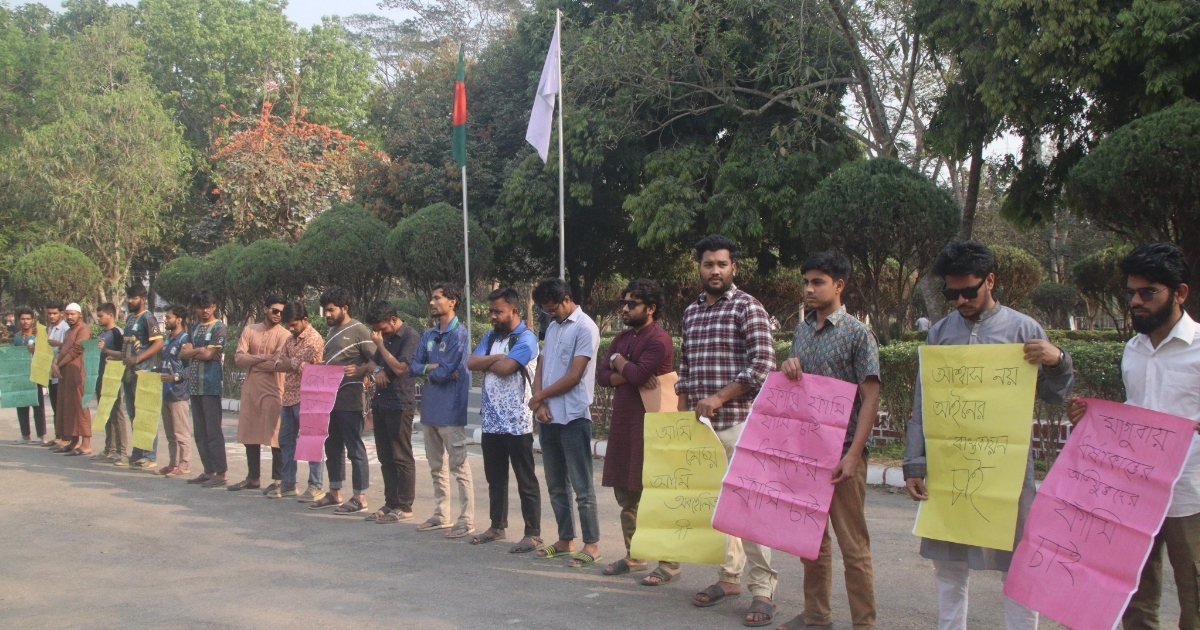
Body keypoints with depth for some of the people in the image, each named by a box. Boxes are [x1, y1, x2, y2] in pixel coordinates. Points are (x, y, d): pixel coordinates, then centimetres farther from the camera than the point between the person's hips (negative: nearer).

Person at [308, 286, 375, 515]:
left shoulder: (359, 330, -8)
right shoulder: (331, 332, 17)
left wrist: (358, 370, -28)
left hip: (350, 399, -9)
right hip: (330, 398, 9)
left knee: (355, 448, -4)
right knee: (332, 447, 15)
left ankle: (360, 497, 0)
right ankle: (334, 493, 25)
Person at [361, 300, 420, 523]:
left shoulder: (410, 337, -10)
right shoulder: (385, 337, 18)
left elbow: (400, 368, -17)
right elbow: (371, 363, 22)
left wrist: (380, 345, -11)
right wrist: (376, 369, -2)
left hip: (400, 405, -9)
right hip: (381, 403, 9)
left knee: (402, 458, -5)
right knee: (385, 458, 10)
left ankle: (404, 507, -1)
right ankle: (390, 503, 16)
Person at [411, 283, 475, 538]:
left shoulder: (459, 334, -11)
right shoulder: (428, 335, 13)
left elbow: (445, 372, -17)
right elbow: (414, 366, 7)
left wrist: (427, 370, 0)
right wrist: (432, 368, -10)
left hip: (450, 410, -8)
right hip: (430, 408, 9)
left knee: (459, 467, -5)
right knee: (436, 468, 15)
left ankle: (467, 520, -1)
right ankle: (441, 516, 25)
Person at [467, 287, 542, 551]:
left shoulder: (525, 338, -8)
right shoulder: (491, 337, 16)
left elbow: (505, 368, -21)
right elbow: (471, 363, 2)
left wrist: (486, 362, -3)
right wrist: (497, 358, -11)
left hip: (517, 421, -7)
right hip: (491, 420, 8)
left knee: (526, 480, -2)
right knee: (495, 478, 16)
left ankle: (533, 534, 2)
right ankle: (497, 526, 28)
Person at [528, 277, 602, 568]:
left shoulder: (585, 328, -10)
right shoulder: (552, 327, 16)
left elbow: (574, 376, -15)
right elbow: (540, 368, 14)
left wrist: (539, 396, -6)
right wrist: (540, 402, -3)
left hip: (573, 417, -8)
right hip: (548, 417, 8)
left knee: (582, 486, -4)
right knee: (556, 484, 13)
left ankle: (591, 545, 3)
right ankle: (565, 539, 23)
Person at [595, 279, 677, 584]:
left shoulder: (659, 340, -11)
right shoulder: (622, 338, 15)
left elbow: (638, 374, -23)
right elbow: (601, 376, 7)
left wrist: (618, 361, -4)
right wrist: (629, 375, -11)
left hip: (648, 424, -9)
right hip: (623, 422, 9)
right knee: (626, 494, 14)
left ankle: (669, 563, 1)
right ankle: (634, 556, 25)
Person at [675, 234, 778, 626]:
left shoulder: (747, 307, -4)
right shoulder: (691, 313, 15)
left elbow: (763, 366, -12)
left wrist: (719, 398, -15)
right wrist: (681, 415, 14)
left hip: (738, 422, -6)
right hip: (700, 423, 6)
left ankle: (762, 590, 0)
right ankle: (729, 577, 20)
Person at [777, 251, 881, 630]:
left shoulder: (858, 334, -7)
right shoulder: (801, 332, 11)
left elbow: (870, 399, -11)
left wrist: (853, 455, -20)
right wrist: (789, 367, -4)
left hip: (842, 452, -6)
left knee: (852, 543, -1)